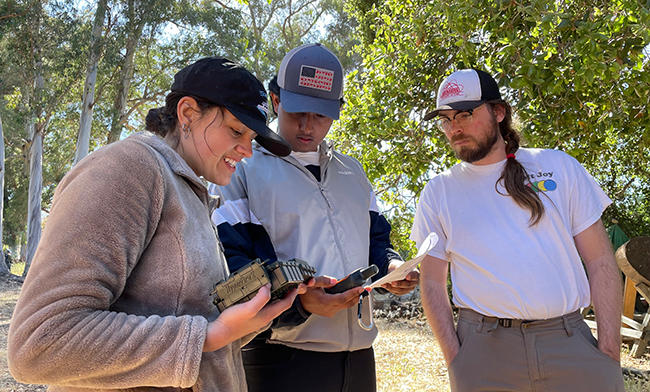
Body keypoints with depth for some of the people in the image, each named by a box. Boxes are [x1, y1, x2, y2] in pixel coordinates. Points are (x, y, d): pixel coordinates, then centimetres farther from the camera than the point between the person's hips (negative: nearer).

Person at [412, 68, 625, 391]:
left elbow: (601, 262, 4)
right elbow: (433, 282, 5)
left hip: (570, 341, 1)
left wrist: (610, 350, -3)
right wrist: (454, 359, -5)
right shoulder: (438, 192, 5)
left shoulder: (558, 165, 5)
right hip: (483, 349, 0)